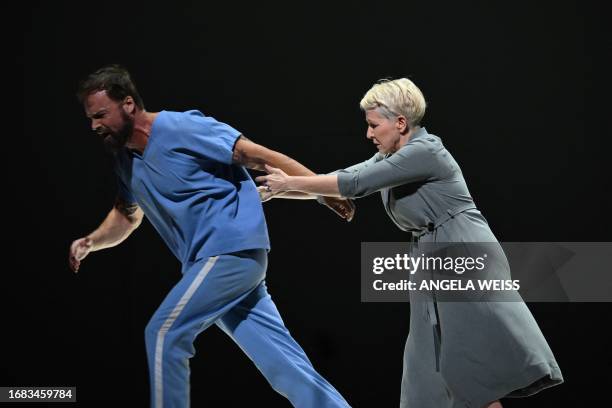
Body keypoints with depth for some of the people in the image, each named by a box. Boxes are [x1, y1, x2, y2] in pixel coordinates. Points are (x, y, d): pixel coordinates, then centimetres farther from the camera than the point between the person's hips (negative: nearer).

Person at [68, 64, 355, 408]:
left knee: (164, 333, -9)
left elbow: (259, 156, -12)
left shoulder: (182, 128, -13)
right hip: (209, 260, 8)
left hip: (233, 249, -8)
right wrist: (91, 242, 7)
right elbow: (127, 216, 27)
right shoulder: (126, 159, 13)